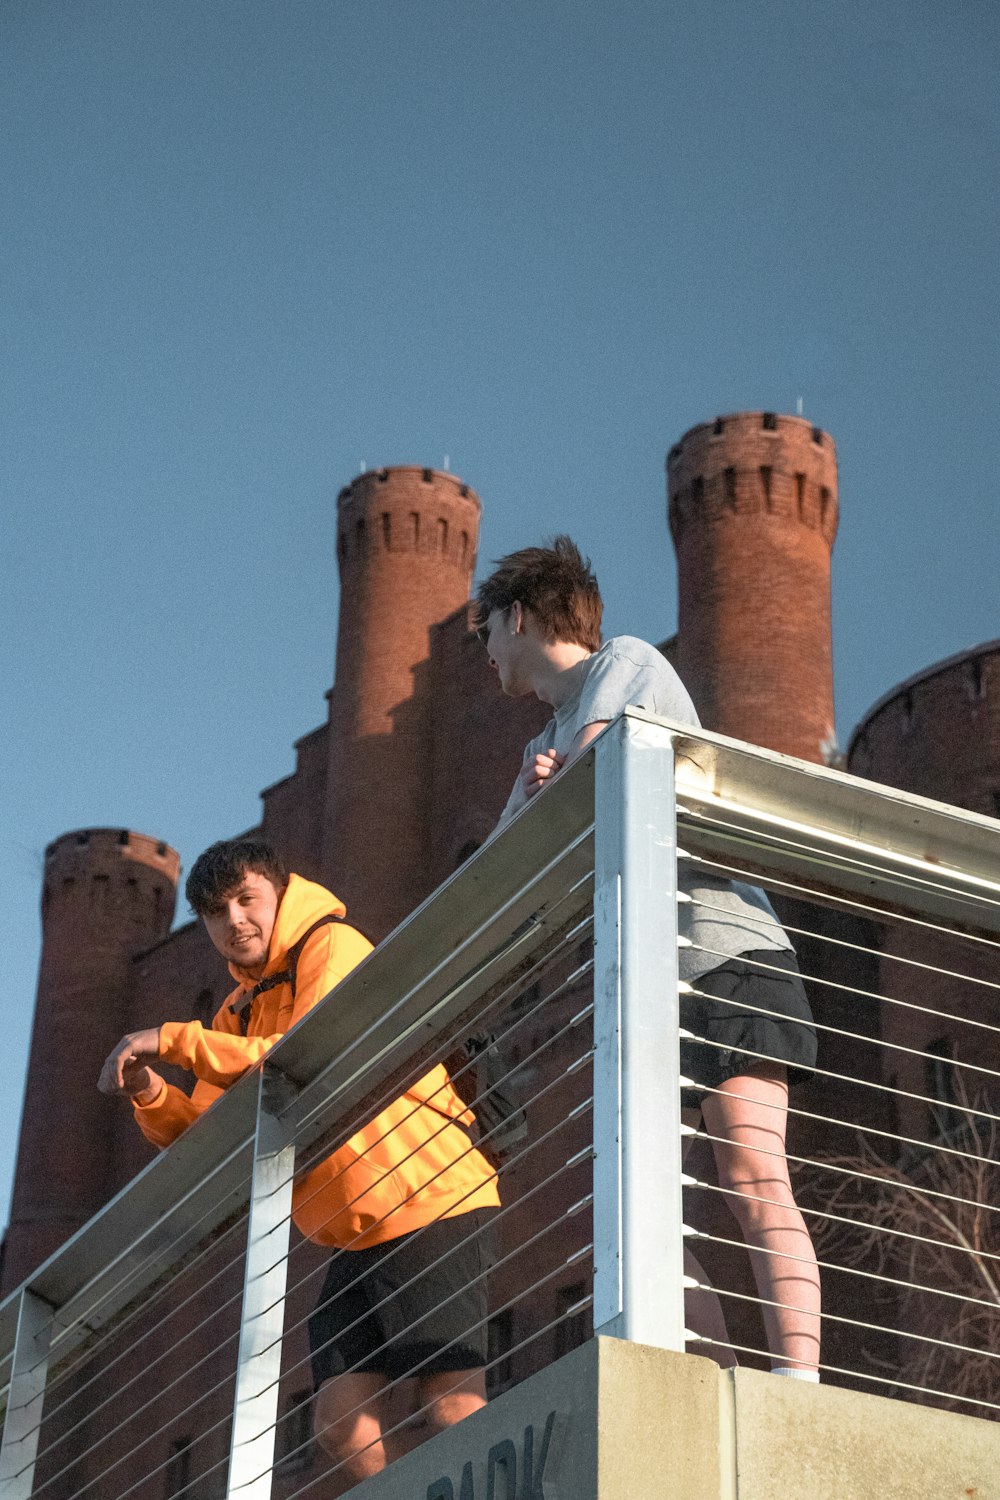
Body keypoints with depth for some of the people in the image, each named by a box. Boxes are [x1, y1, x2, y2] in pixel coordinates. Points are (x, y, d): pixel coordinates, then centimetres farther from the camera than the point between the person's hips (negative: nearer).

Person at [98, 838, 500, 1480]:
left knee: (450, 1415, -15)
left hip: (431, 1205, -8)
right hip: (357, 1238, 8)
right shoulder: (240, 1011, 18)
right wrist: (152, 1095, -9)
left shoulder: (334, 947, -6)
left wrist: (174, 1039, -19)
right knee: (345, 1427, -2)